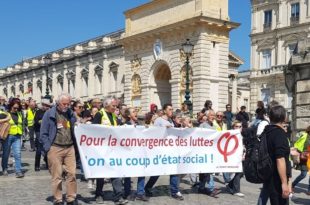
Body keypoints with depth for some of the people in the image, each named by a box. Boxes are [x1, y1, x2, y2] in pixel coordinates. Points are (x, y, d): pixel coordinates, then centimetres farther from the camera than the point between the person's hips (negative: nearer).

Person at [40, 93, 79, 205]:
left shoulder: (71, 114, 11)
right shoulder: (49, 114, -2)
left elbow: (75, 130, 18)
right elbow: (43, 133, -3)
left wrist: (76, 144, 4)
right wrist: (47, 148, -9)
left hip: (69, 148, 4)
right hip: (55, 148, -4)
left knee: (72, 174, 3)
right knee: (57, 176, 2)